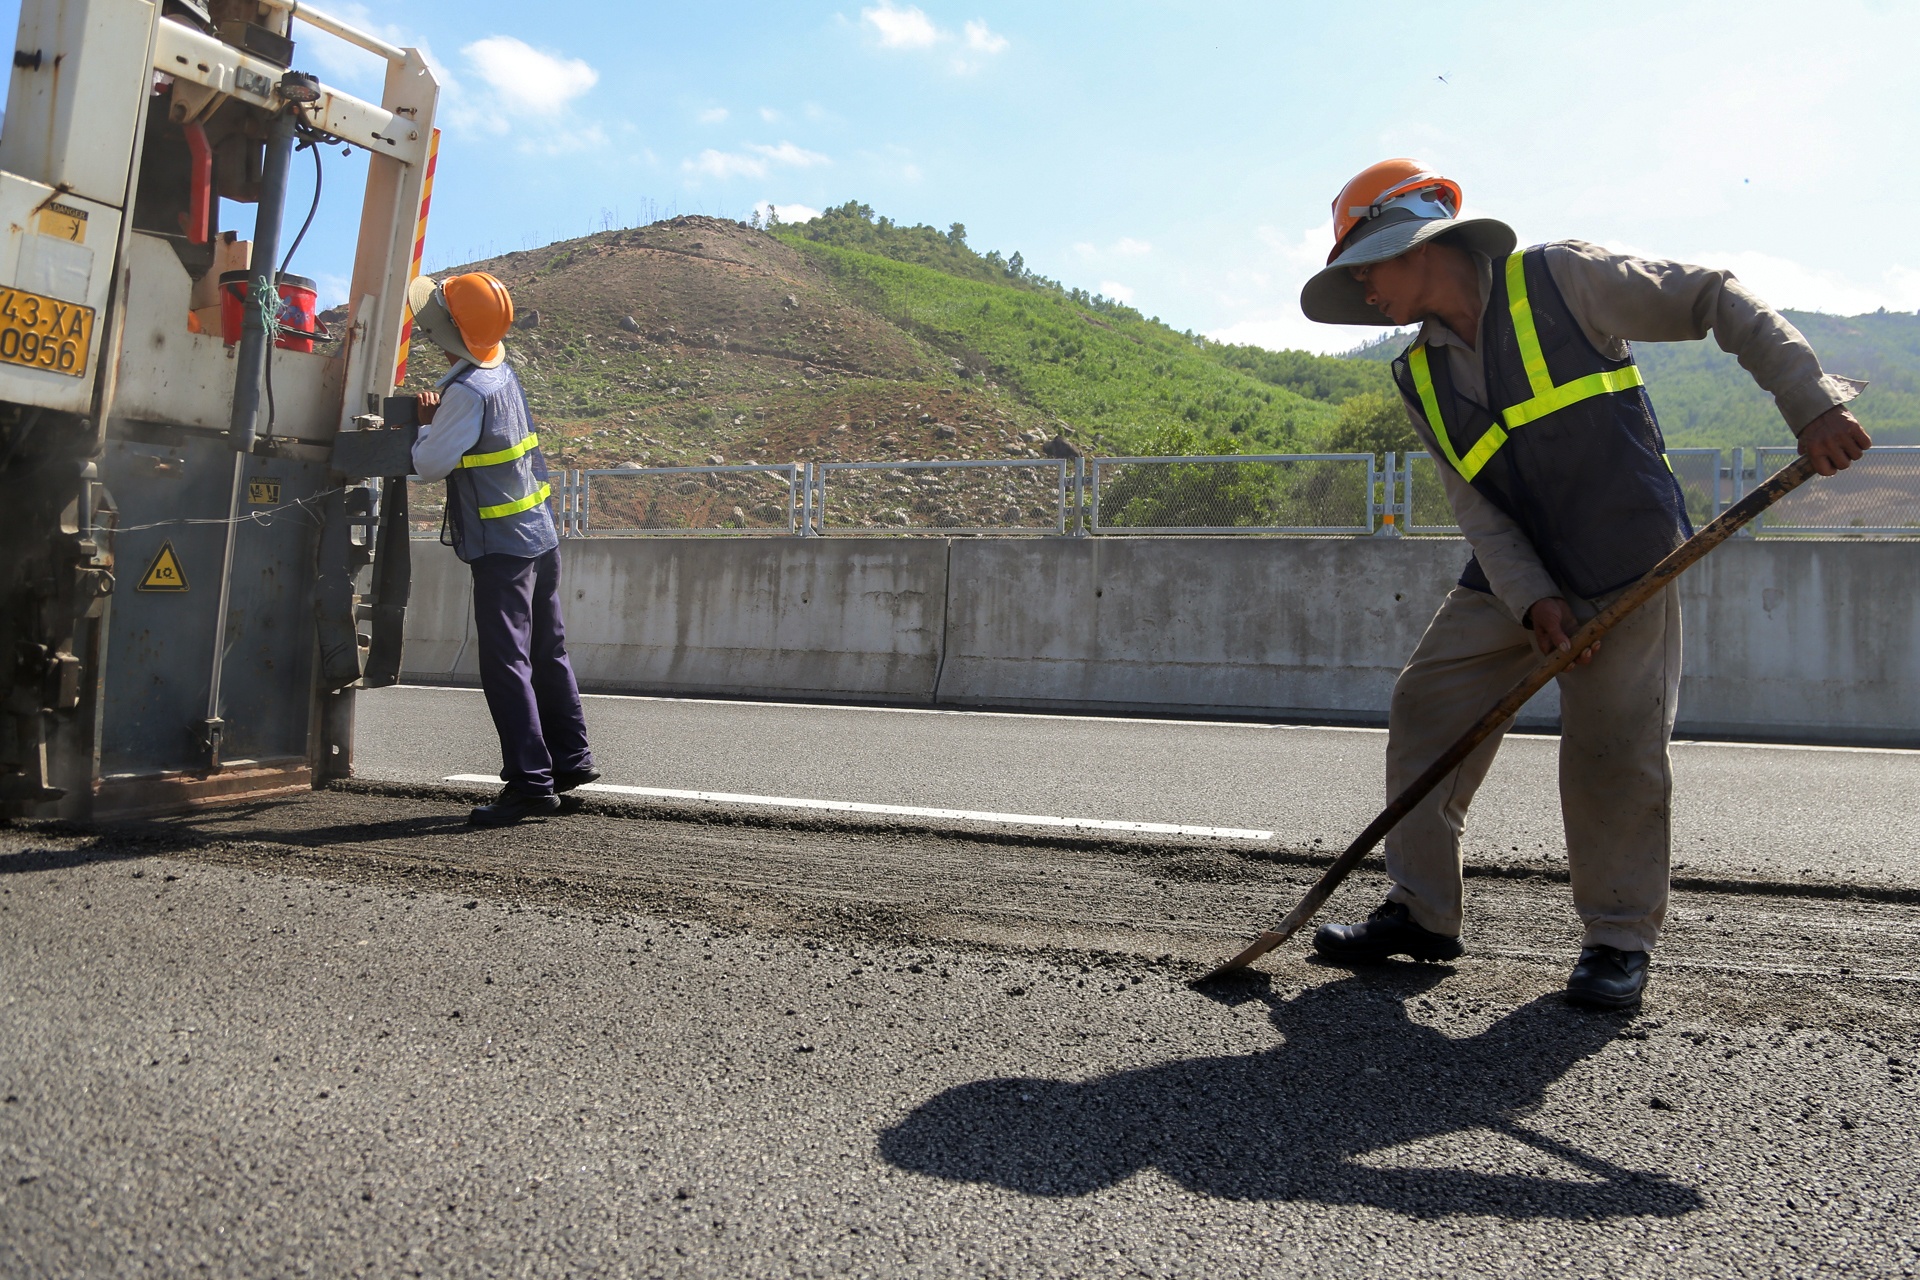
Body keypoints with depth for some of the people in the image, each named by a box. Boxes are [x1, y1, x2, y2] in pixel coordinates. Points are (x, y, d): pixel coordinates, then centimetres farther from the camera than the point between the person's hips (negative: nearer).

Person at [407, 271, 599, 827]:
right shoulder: (502, 371, 8)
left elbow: (430, 464, -17)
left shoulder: (468, 392, -19)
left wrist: (426, 424, 1)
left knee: (505, 661, -6)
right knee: (546, 651, 15)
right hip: (539, 535, 9)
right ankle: (570, 757, 24)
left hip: (501, 546, -9)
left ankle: (530, 782, -5)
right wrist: (438, 417, 3)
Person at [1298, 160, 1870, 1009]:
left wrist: (1811, 400, -11)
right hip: (1511, 577, 6)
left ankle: (1619, 939, 11)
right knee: (1423, 710, 0)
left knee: (1613, 748, -8)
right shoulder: (1420, 377, 6)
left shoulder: (1559, 280, -7)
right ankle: (1420, 913, 13)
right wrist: (1531, 600, -13)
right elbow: (1474, 504, 1)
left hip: (1625, 563, -5)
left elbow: (1715, 302, -3)